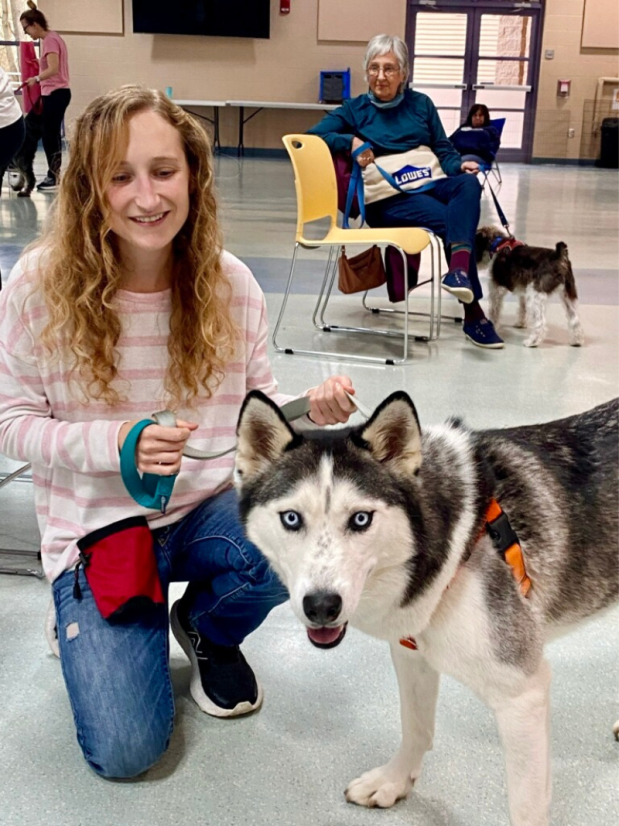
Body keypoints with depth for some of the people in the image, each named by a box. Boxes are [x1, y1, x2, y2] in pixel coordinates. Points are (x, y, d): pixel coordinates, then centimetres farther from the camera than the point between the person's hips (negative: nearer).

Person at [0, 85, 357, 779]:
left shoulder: (230, 283, -9)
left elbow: (255, 403, 0)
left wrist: (309, 411, -22)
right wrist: (116, 443, -26)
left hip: (210, 506, 3)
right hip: (97, 526, -2)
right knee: (125, 751, -13)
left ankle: (206, 626, 8)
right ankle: (86, 620, 24)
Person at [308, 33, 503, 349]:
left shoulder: (420, 104, 18)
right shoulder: (355, 109, 10)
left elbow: (443, 150, 15)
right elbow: (311, 136, 0)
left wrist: (461, 165, -7)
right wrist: (351, 141, -15)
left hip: (430, 185, 4)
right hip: (388, 199, -3)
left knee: (468, 182, -31)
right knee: (451, 220, -29)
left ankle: (458, 267, -50)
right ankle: (473, 314, -27)